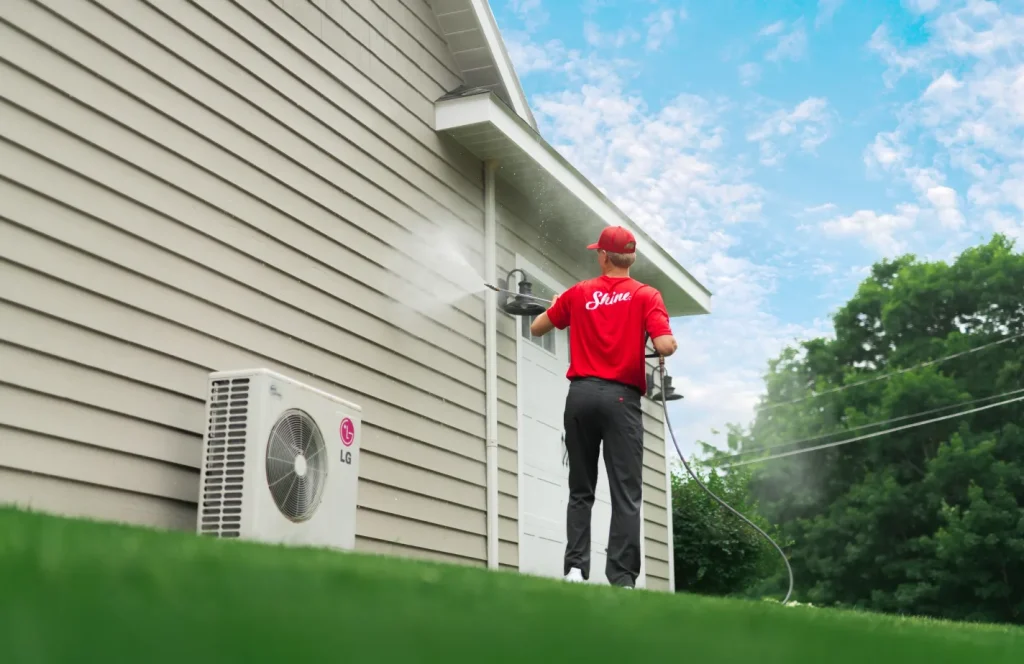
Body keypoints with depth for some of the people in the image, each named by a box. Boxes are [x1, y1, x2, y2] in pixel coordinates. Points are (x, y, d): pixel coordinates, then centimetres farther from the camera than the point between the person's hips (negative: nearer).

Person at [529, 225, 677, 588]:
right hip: (621, 398, -3)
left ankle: (575, 568, 3)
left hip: (581, 394, 3)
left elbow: (536, 329, 22)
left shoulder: (578, 293, 9)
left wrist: (557, 305, 41)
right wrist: (672, 341, 11)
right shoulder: (646, 295, 0)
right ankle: (622, 579, -8)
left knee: (581, 490, 11)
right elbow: (665, 346, -13)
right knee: (626, 494, -2)